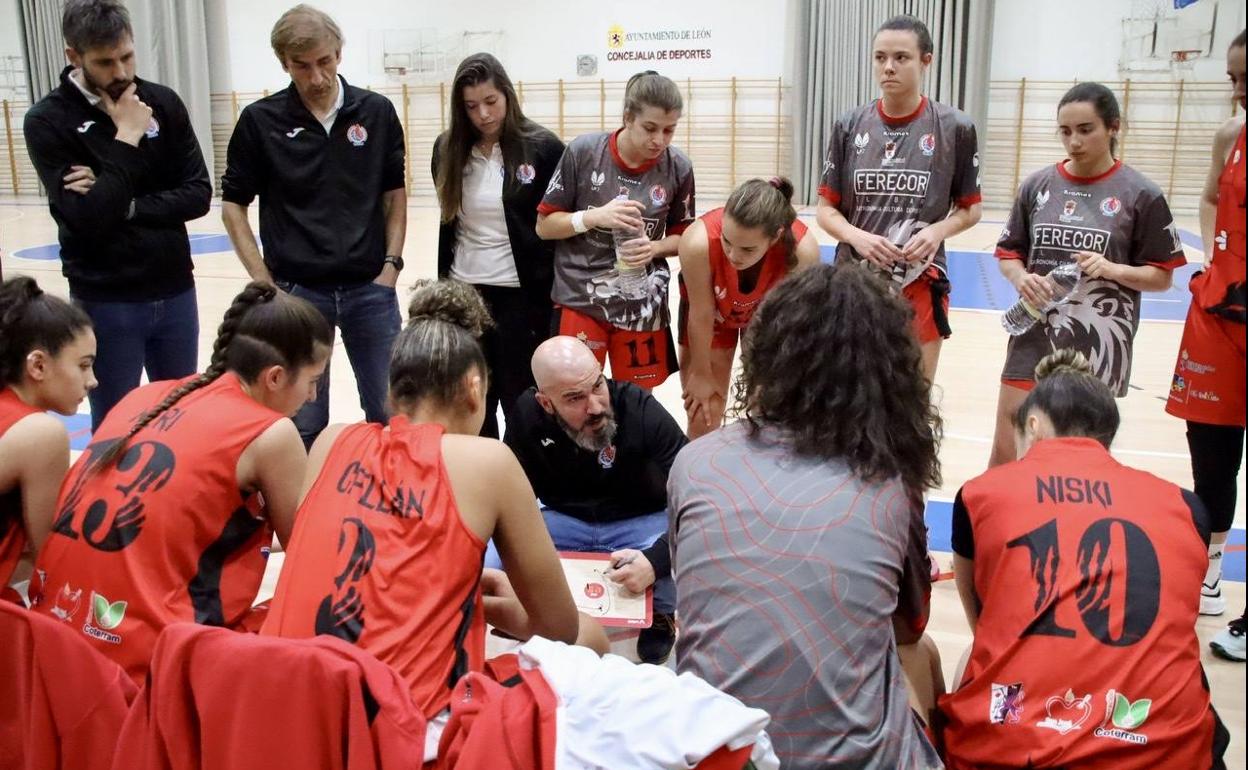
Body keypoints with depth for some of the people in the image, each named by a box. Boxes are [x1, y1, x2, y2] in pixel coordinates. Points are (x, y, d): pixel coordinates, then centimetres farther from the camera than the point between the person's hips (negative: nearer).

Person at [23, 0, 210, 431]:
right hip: (106, 303, -3)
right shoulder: (48, 121, -9)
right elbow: (88, 217, -18)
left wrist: (126, 205, -15)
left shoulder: (163, 103, 2)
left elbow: (198, 194, -2)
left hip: (175, 293, 4)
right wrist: (126, 139, -17)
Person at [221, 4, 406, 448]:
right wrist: (264, 282, -4)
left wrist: (391, 264, -1)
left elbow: (395, 193, 8)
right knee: (303, 424, 8)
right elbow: (233, 204, 2)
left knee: (389, 415, 9)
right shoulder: (261, 120, -4)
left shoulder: (377, 112, 0)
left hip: (370, 288, 1)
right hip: (297, 291, -1)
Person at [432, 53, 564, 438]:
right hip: (463, 291, 4)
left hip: (522, 294, -4)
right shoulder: (449, 149, 3)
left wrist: (556, 290, -6)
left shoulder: (543, 147, -8)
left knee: (521, 401, 5)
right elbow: (449, 222, 13)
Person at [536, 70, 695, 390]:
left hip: (643, 306, 2)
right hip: (580, 301, -2)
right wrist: (595, 216, -20)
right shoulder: (583, 152, -10)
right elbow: (544, 225, -3)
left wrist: (654, 248, -14)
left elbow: (682, 237, 7)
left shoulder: (678, 168, -5)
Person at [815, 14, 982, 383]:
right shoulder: (849, 126, 1)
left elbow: (970, 208, 5)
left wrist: (938, 231, -15)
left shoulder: (954, 128, -4)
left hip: (920, 283, -1)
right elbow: (826, 209, 5)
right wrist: (858, 237, -15)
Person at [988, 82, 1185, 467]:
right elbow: (1008, 253, 11)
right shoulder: (1038, 185, 4)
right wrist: (1021, 278, -11)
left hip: (1099, 344, -2)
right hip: (1034, 337, 2)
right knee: (1005, 451, 2)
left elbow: (1162, 276, 0)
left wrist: (1112, 270, -18)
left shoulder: (1140, 194, -4)